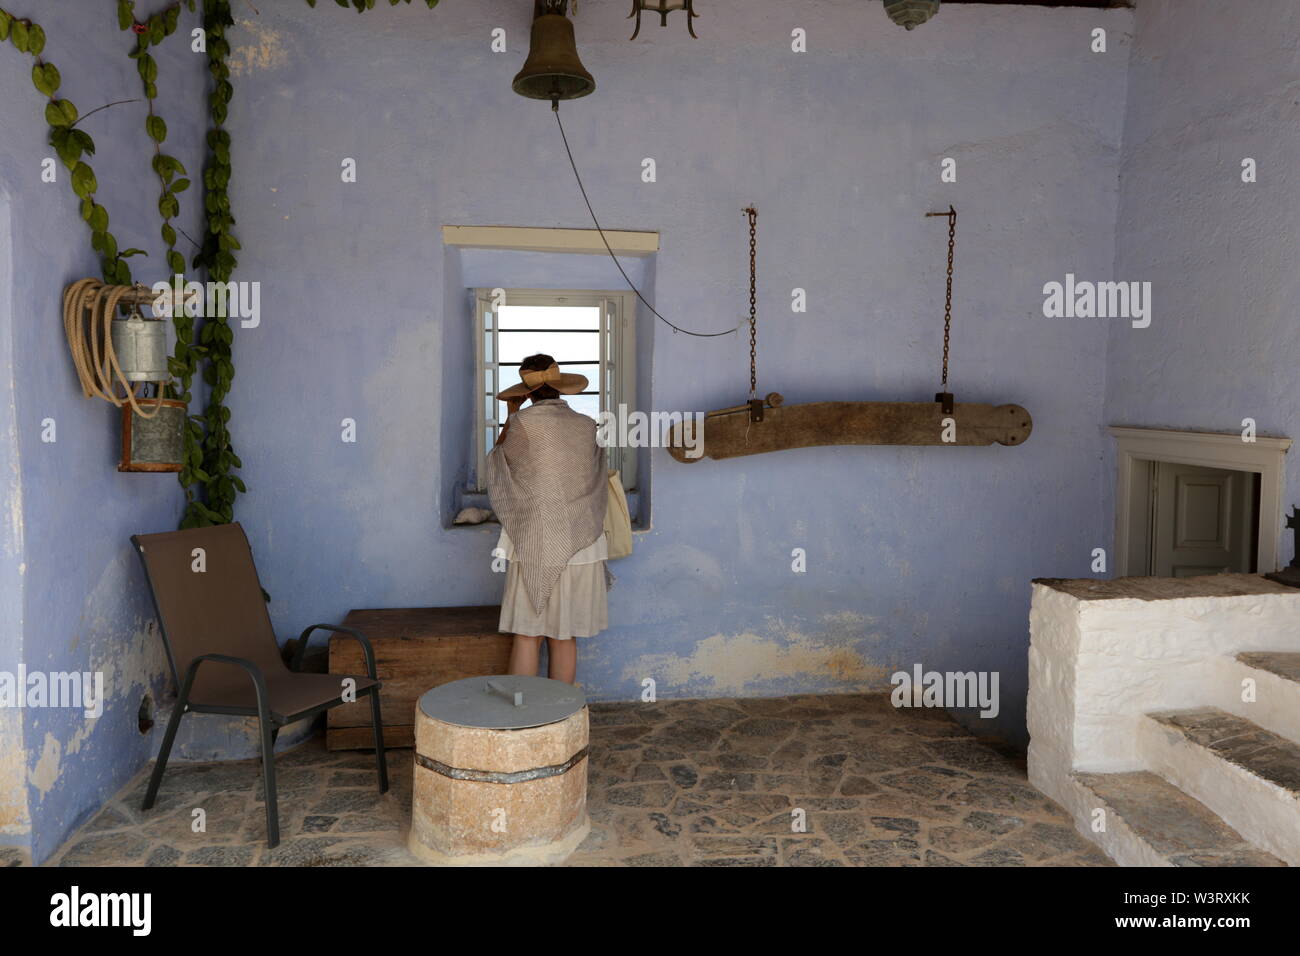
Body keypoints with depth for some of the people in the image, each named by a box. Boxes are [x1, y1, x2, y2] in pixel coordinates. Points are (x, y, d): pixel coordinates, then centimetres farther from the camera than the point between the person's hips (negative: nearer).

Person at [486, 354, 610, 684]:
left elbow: (499, 461, 10)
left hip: (535, 544, -3)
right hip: (580, 544, 3)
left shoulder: (524, 422, -7)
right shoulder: (587, 426, 4)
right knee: (564, 637, 9)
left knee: (527, 635, 2)